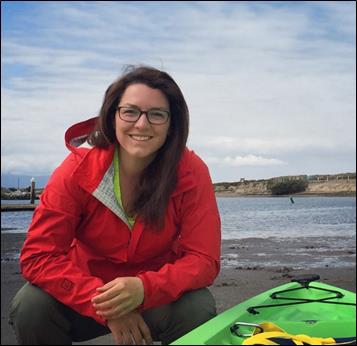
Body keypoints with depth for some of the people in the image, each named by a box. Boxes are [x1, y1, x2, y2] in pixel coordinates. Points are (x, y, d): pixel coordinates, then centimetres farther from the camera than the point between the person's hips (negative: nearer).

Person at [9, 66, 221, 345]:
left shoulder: (192, 172, -17)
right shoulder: (79, 168, -18)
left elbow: (203, 260, -19)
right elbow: (38, 256, -21)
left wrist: (143, 289, -39)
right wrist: (105, 307, -33)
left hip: (156, 297, 0)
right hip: (88, 288, 1)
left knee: (198, 309, -31)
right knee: (30, 306, -27)